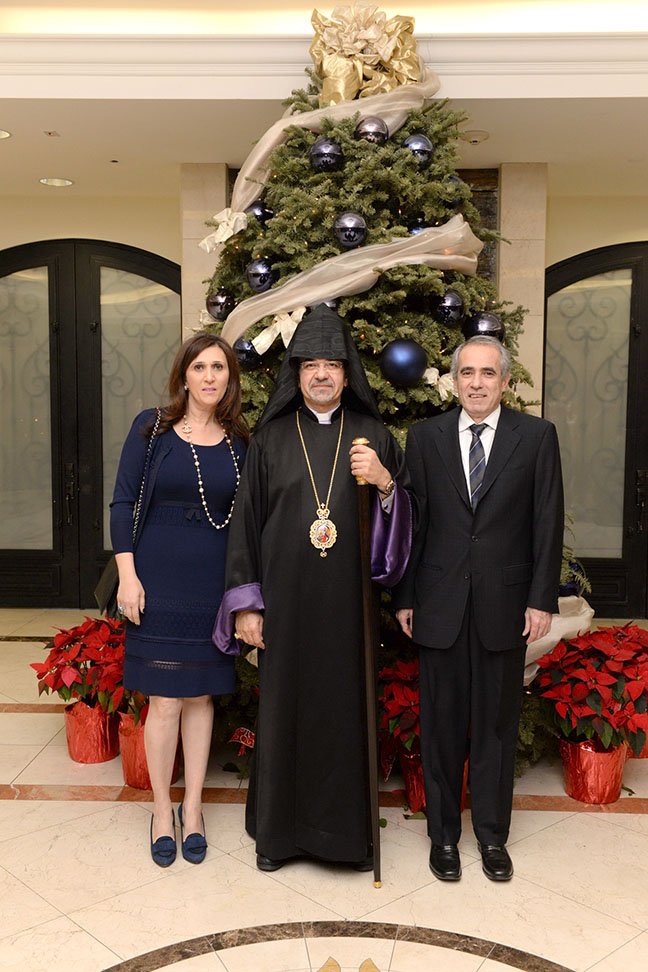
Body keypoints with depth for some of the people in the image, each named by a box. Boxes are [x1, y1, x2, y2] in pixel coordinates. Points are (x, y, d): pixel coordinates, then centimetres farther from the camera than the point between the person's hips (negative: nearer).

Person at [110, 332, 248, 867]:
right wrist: (127, 574, -9)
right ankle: (162, 810, 21)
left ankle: (193, 808, 26)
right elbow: (123, 502, -2)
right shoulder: (152, 427, -1)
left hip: (214, 582, 2)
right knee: (165, 700, 1)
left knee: (201, 695, 11)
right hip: (158, 577, -2)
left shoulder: (240, 441, 5)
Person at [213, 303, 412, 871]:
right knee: (286, 705, 8)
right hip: (287, 600, 0)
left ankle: (351, 827, 24)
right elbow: (247, 519, 3)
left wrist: (385, 482, -17)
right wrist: (246, 602, -2)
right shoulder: (271, 439, 5)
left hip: (350, 601, 0)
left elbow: (408, 517, 5)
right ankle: (279, 828, 25)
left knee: (350, 706, 6)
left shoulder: (373, 436, 6)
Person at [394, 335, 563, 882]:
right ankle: (444, 833, 26)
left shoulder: (537, 436, 1)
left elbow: (548, 523, 0)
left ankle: (493, 836, 28)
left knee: (497, 723, 11)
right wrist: (404, 597, 2)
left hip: (504, 604, 0)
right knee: (442, 723, 9)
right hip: (440, 604, 1)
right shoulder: (425, 437, 4)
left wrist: (542, 598, -5)